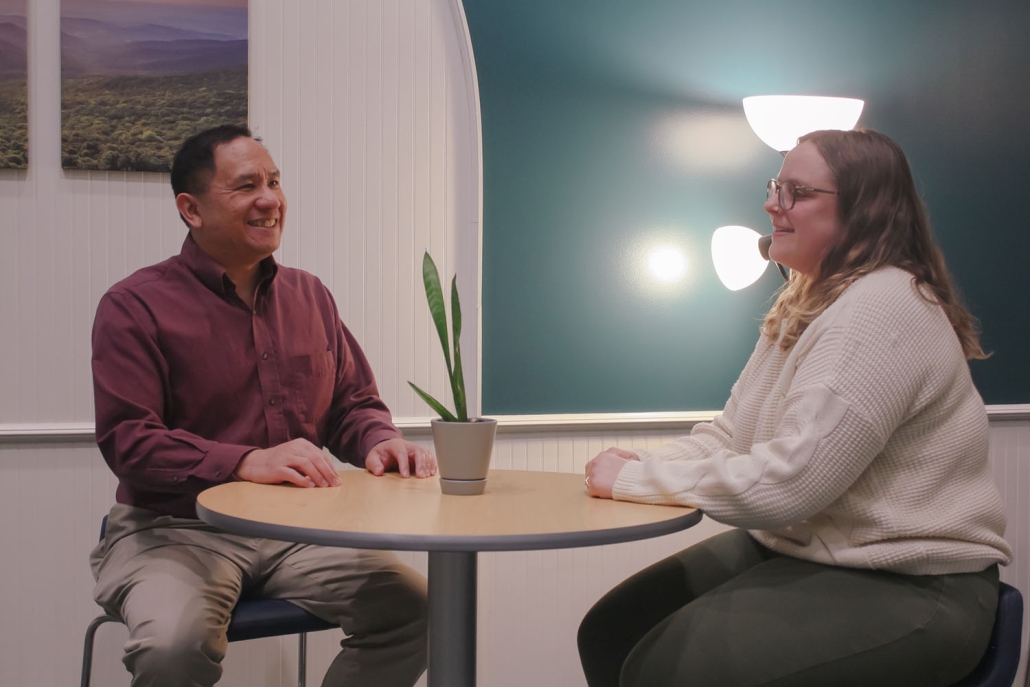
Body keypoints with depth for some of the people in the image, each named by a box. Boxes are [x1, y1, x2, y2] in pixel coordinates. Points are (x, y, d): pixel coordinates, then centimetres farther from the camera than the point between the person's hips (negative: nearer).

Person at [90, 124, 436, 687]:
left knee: (413, 609, -15)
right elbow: (127, 440, -14)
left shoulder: (309, 296, 13)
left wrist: (381, 442, -8)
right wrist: (247, 463, -28)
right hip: (175, 529, -4)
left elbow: (353, 404, 17)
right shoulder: (135, 305, -4)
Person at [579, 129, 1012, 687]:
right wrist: (641, 466, -9)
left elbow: (786, 483, -26)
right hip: (790, 549, 9)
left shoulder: (883, 309, -21)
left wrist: (635, 479, -18)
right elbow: (730, 433, 10)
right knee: (609, 632, 2)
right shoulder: (805, 303, 11)